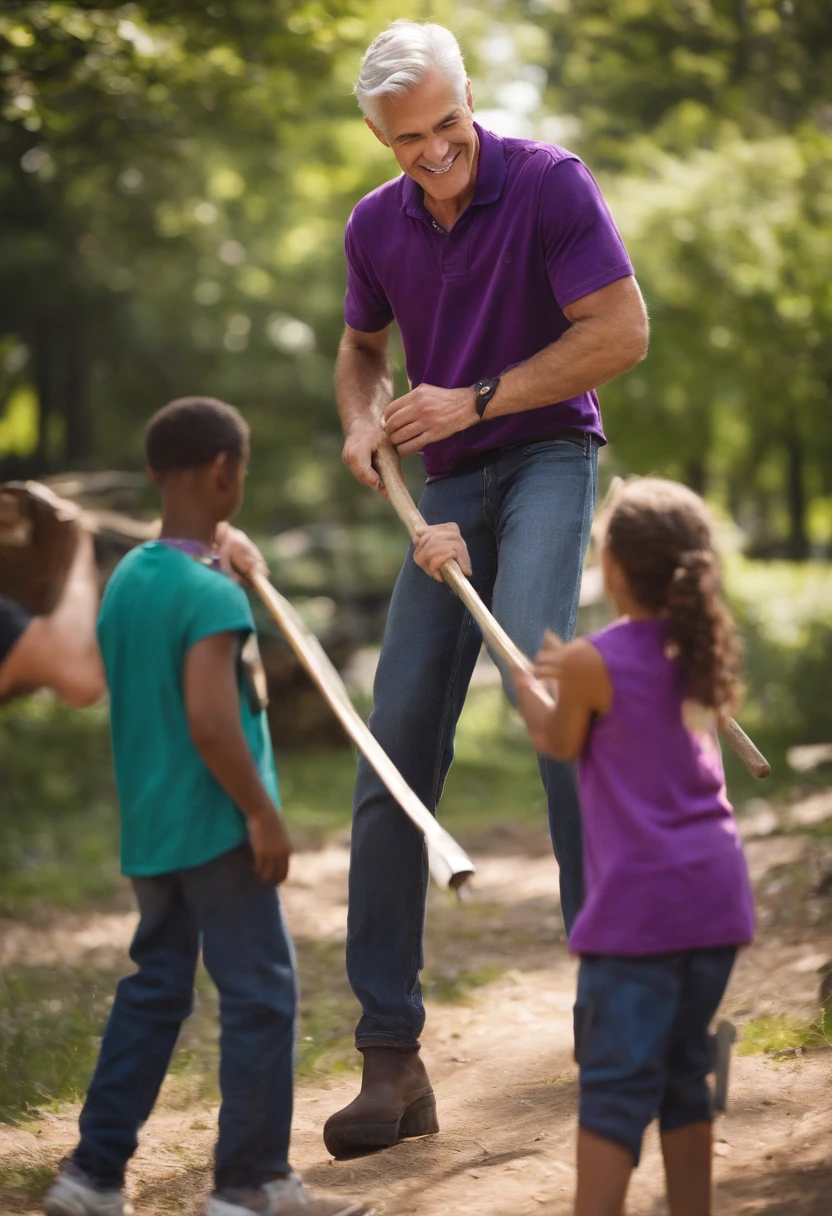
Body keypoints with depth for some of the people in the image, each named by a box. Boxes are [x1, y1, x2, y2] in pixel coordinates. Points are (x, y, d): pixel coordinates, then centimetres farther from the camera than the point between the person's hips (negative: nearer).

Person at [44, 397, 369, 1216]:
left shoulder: (125, 580, 9)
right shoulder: (211, 595, -17)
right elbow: (211, 723, -23)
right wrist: (264, 814, -17)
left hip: (147, 830, 8)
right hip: (215, 829, -8)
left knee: (153, 990, 15)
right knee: (261, 995, 1)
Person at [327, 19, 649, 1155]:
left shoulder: (550, 183, -9)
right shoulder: (376, 226, 8)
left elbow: (623, 331, -12)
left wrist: (477, 400, -13)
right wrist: (363, 420, 3)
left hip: (547, 456, -5)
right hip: (448, 488, 6)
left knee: (529, 648, -36)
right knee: (395, 758, -1)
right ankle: (391, 1059, 5)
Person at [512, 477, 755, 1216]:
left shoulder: (594, 662, -10)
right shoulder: (701, 652, 8)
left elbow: (559, 743, 8)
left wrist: (526, 683, 25)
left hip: (640, 902, -6)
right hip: (715, 888, 6)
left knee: (616, 1079, -5)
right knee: (685, 1068, 15)